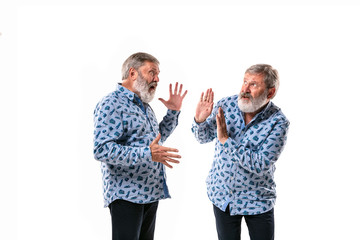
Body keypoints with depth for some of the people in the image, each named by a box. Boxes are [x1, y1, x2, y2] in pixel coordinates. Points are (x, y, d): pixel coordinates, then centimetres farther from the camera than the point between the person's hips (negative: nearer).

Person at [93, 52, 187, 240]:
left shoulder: (144, 105, 18)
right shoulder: (111, 104, -12)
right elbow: (101, 150, -24)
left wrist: (173, 112, 18)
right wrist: (146, 154, -31)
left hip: (151, 193, 9)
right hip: (126, 195, -9)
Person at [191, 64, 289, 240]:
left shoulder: (278, 122, -19)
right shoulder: (226, 105, -9)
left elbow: (260, 165, -27)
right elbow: (204, 138, 5)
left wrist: (226, 140, -29)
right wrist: (200, 120, -17)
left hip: (257, 200, -2)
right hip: (222, 196, 3)